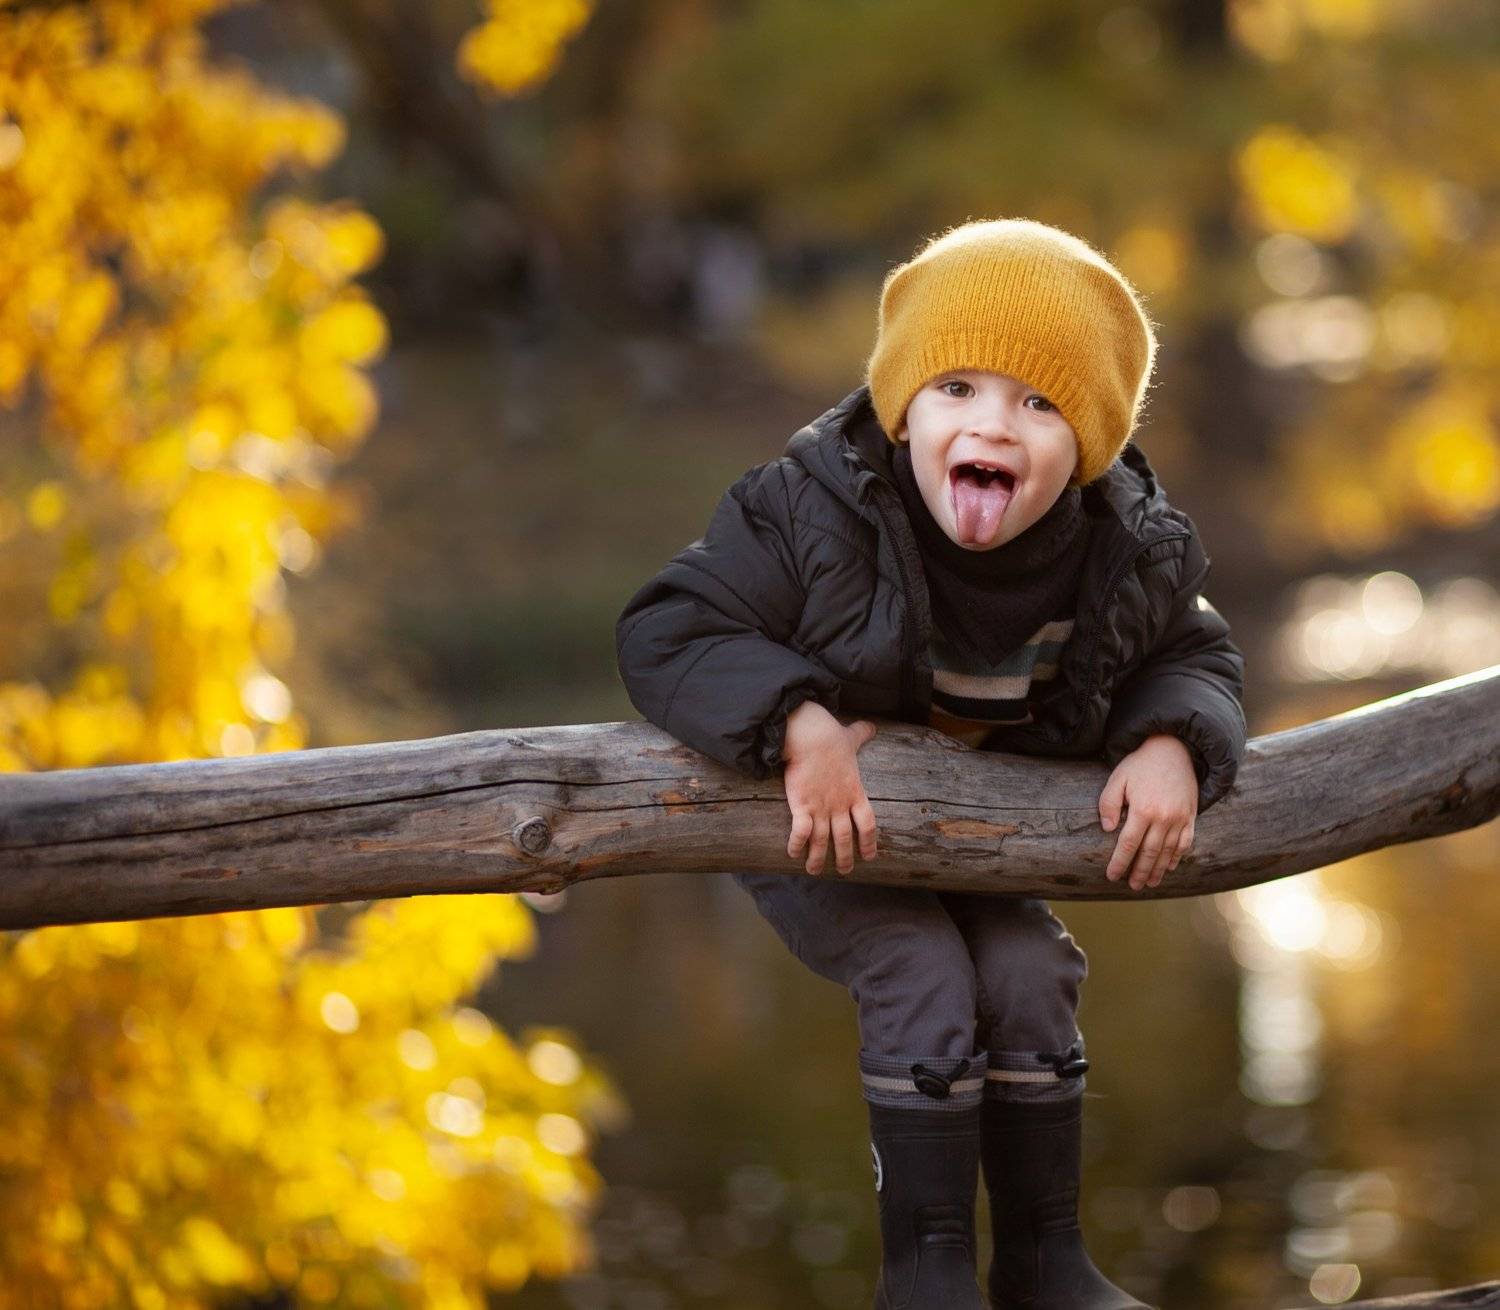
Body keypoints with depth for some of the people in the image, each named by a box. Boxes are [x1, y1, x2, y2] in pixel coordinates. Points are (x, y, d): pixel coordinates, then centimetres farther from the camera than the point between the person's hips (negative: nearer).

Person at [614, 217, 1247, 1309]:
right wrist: (800, 728, -43)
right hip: (820, 821, -4)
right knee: (922, 975, -22)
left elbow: (1195, 655, 1)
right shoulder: (815, 515, -30)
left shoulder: (1129, 553, -17)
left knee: (1029, 973, -12)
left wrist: (1171, 745, -22)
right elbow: (667, 630, -29)